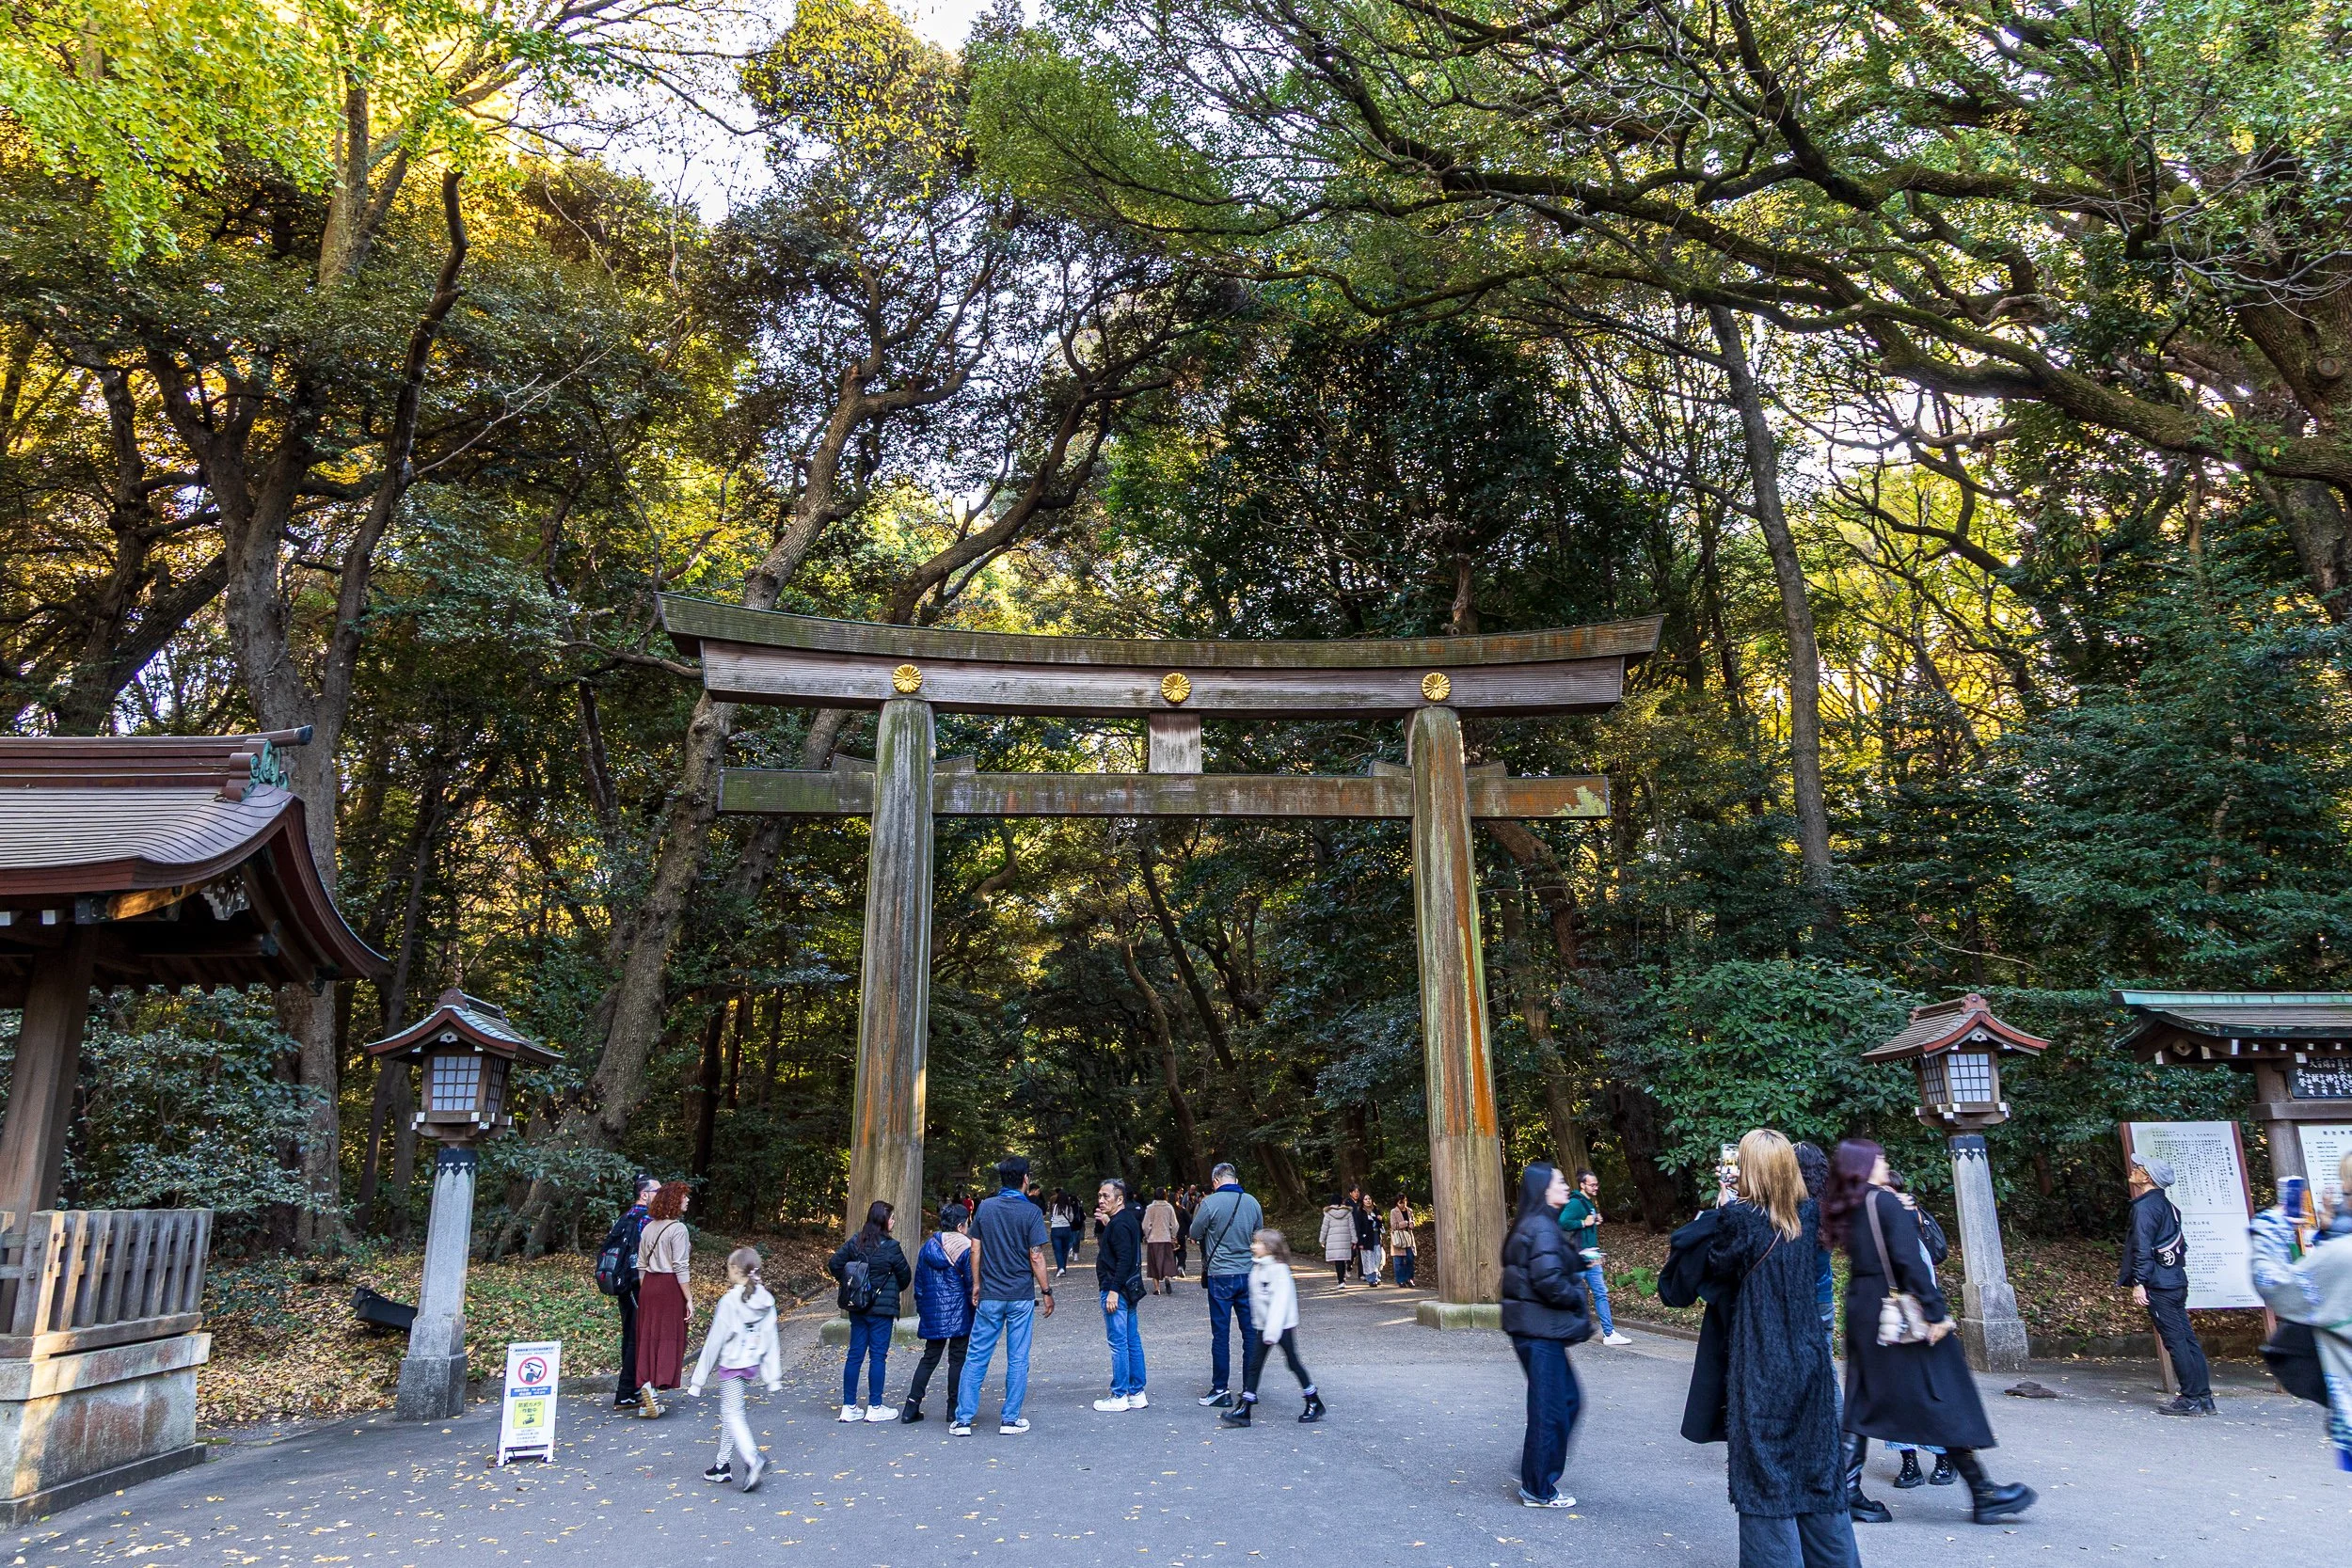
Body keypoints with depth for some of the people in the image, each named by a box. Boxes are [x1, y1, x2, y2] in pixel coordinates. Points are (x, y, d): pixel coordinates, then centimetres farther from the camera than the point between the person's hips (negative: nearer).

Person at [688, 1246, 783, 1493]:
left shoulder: (729, 1301, -18)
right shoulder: (766, 1301, -1)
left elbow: (715, 1341, -14)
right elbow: (771, 1341, 2)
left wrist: (699, 1378, -5)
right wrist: (773, 1376, 8)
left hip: (731, 1366, -7)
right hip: (752, 1363, 7)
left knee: (733, 1414, -2)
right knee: (728, 1412, 20)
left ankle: (752, 1460, -21)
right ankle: (722, 1465, 27)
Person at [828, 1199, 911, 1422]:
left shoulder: (855, 1242, 0)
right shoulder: (890, 1247, -13)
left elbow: (834, 1265, 1)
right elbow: (905, 1276, -3)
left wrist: (849, 1283, 11)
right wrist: (894, 1290, 17)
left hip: (857, 1307, 5)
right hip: (882, 1308, -5)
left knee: (855, 1354, 10)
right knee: (878, 1356, 3)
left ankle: (849, 1407, 15)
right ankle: (875, 1408, 9)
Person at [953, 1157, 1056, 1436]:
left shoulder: (985, 1207, 1)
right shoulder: (1031, 1212, -9)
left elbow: (975, 1249, 4)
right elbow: (1036, 1257, -10)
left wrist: (976, 1284, 14)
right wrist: (1047, 1291, -1)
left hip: (990, 1295, 3)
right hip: (1021, 1297, -2)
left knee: (977, 1358, 8)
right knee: (1018, 1360, 7)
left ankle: (962, 1420, 8)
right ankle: (1011, 1420, 11)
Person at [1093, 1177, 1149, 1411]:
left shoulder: (1119, 1224, -17)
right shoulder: (1128, 1219, 13)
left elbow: (1124, 1260, -23)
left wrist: (1113, 1291, -23)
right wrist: (1106, 1223, 13)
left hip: (1117, 1289, -10)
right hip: (1129, 1289, 10)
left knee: (1118, 1343, -3)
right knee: (1133, 1341, 12)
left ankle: (1119, 1396, 3)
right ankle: (1137, 1393, 18)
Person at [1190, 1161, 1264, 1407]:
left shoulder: (1210, 1203, -12)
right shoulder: (1252, 1202, 2)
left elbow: (1195, 1233, 1)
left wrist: (1196, 1213, 17)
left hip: (1220, 1276, -4)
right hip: (1248, 1275, 4)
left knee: (1220, 1334, 4)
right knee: (1250, 1332, 10)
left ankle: (1221, 1389, 7)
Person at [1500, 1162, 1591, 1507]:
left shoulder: (1532, 1225, 14)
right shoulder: (1542, 1228, -18)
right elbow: (1549, 1280, -25)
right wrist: (1577, 1299, -9)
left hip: (1536, 1327, 10)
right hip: (1541, 1330, -10)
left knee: (1569, 1399, 17)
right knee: (1549, 1409, 1)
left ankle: (1536, 1473, 23)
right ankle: (1538, 1490, 13)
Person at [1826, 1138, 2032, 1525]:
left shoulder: (1844, 1211, 9)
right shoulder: (1886, 1202, -13)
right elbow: (1909, 1261, -19)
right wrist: (1936, 1312, -18)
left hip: (1862, 1315, 8)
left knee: (1862, 1404, 9)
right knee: (1942, 1401, 2)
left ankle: (1848, 1491, 7)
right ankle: (1984, 1495, 10)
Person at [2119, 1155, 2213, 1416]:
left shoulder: (2145, 1207, -12)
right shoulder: (2165, 1205, 16)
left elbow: (2142, 1248, -19)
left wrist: (2139, 1282, -17)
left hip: (2158, 1285, -9)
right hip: (2176, 1281, 9)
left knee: (2175, 1341, -6)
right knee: (2186, 1338, 10)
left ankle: (2191, 1399, -3)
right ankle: (2203, 1396, 14)